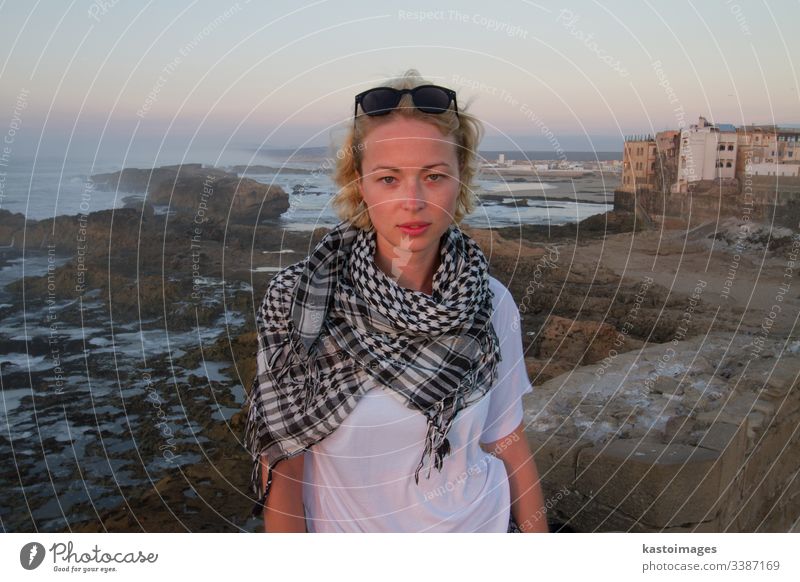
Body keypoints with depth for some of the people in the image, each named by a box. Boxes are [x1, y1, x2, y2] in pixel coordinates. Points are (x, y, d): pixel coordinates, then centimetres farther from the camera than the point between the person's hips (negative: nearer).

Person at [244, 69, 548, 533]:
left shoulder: (493, 305, -11)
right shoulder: (298, 301, -20)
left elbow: (509, 444, -3)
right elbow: (281, 462, -13)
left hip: (481, 522, 2)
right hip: (347, 528, -1)